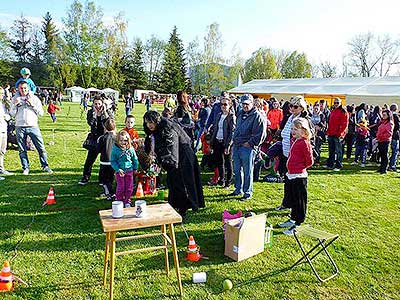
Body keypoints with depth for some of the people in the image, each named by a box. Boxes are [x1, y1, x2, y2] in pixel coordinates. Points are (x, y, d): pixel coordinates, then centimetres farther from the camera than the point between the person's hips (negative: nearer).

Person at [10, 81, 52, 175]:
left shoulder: (34, 98, 8)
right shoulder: (15, 98, 11)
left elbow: (41, 113, 4)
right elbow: (12, 114, 8)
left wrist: (32, 105, -8)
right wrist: (15, 104, -7)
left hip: (33, 126, -1)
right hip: (20, 127, 1)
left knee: (41, 147, -4)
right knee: (22, 150, 5)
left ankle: (45, 166, 6)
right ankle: (25, 168, 16)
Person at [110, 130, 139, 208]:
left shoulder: (131, 149, -6)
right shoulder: (115, 149, -11)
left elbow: (135, 159, 8)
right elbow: (112, 161, -7)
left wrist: (135, 168, 10)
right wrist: (118, 169, -16)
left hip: (129, 171, 2)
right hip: (120, 171, -2)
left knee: (129, 188, 8)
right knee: (120, 188, 3)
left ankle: (127, 202, 26)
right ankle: (119, 201, 23)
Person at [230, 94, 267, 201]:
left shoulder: (257, 116, -10)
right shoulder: (240, 114, 16)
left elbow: (260, 135, -14)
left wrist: (250, 143, -13)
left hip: (248, 148, -8)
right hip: (236, 146, 8)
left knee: (247, 172, 0)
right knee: (237, 170, 16)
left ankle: (248, 193, 12)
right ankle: (238, 190, 30)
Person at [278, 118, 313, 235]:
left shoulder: (304, 143, -16)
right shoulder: (293, 140, 10)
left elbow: (310, 161, -14)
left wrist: (299, 168, -3)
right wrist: (291, 167, 13)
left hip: (299, 176, -9)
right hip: (290, 175, 9)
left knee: (299, 201, 2)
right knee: (292, 199, 20)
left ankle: (298, 224, 11)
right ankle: (293, 219, 35)